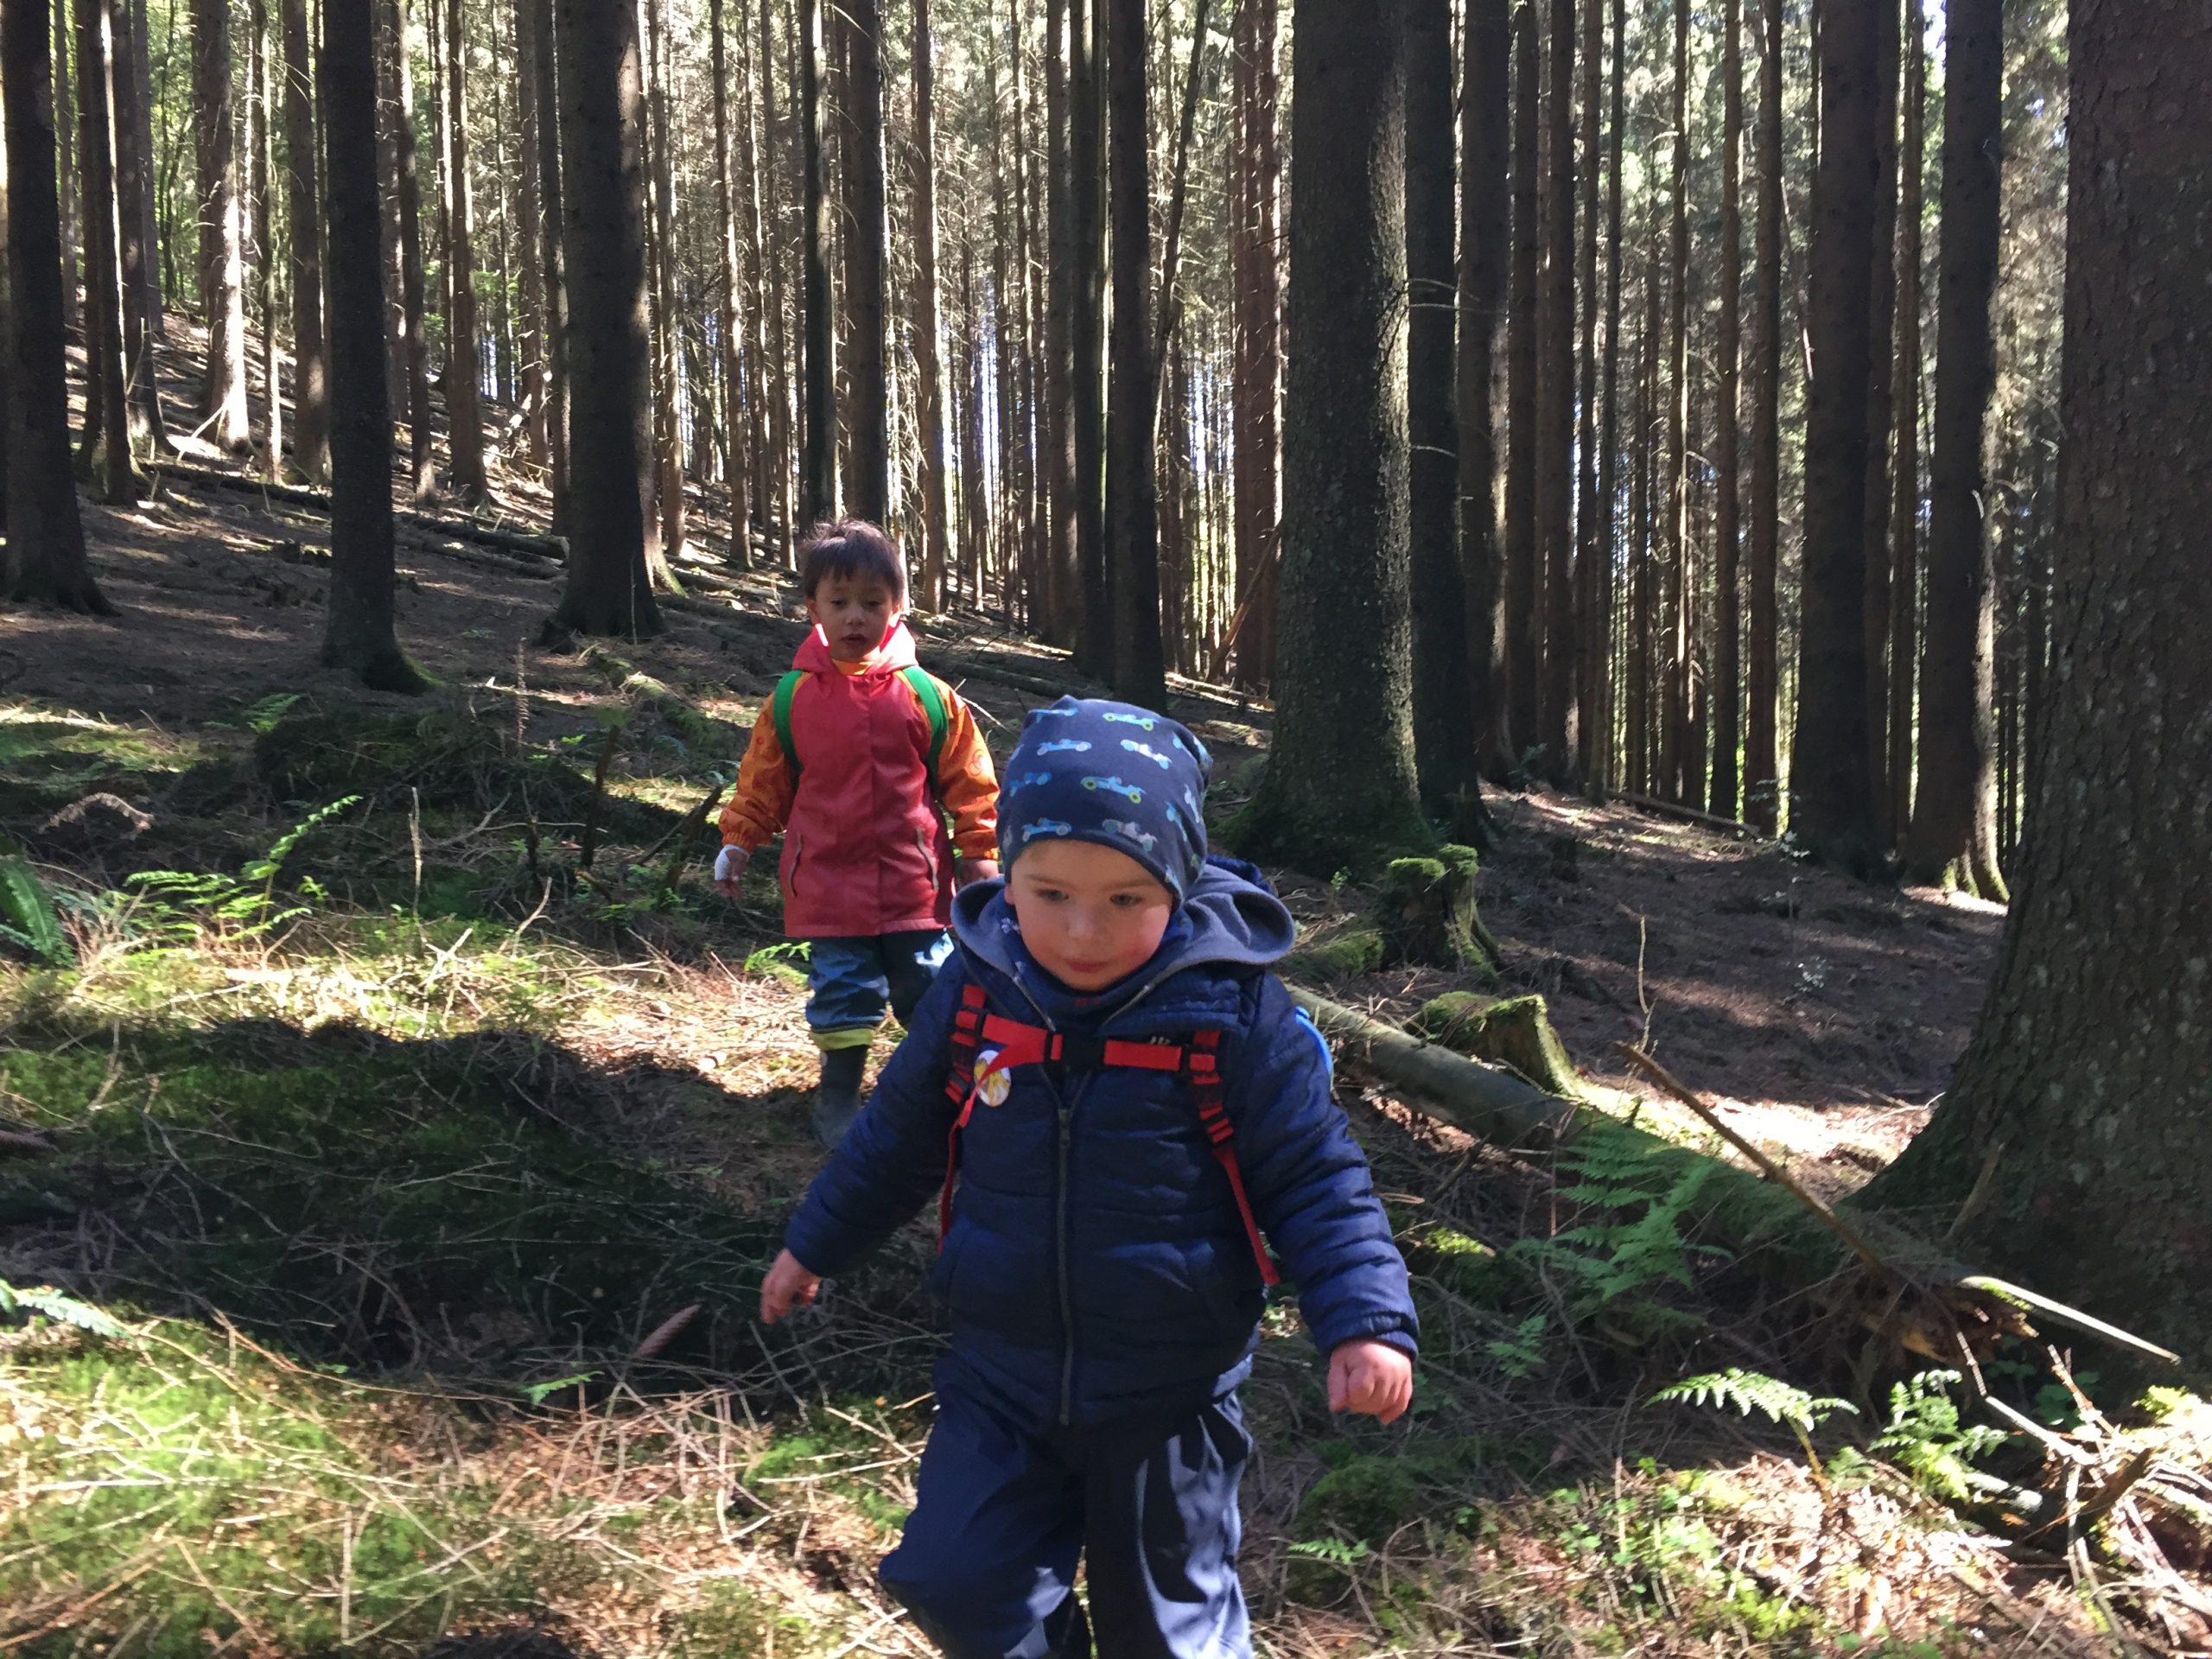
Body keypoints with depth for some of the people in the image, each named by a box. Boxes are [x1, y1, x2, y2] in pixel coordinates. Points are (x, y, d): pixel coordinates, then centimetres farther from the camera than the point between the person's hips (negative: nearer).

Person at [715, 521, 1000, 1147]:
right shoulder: (792, 698, 0)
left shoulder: (927, 696, -2)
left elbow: (969, 781, 3)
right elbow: (762, 780, 10)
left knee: (932, 994, 9)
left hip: (914, 883, 0)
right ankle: (838, 1095, 22)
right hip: (829, 884, 0)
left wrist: (980, 852, 3)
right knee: (841, 995, 7)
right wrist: (737, 842, 7)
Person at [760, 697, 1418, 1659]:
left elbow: (1315, 1180, -11)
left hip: (1168, 1393, -2)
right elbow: (901, 1133, 10)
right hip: (1002, 1374, 3)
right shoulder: (973, 992, -7)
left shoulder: (1233, 1012, -17)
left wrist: (1366, 1321, -24)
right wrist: (816, 1244, 20)